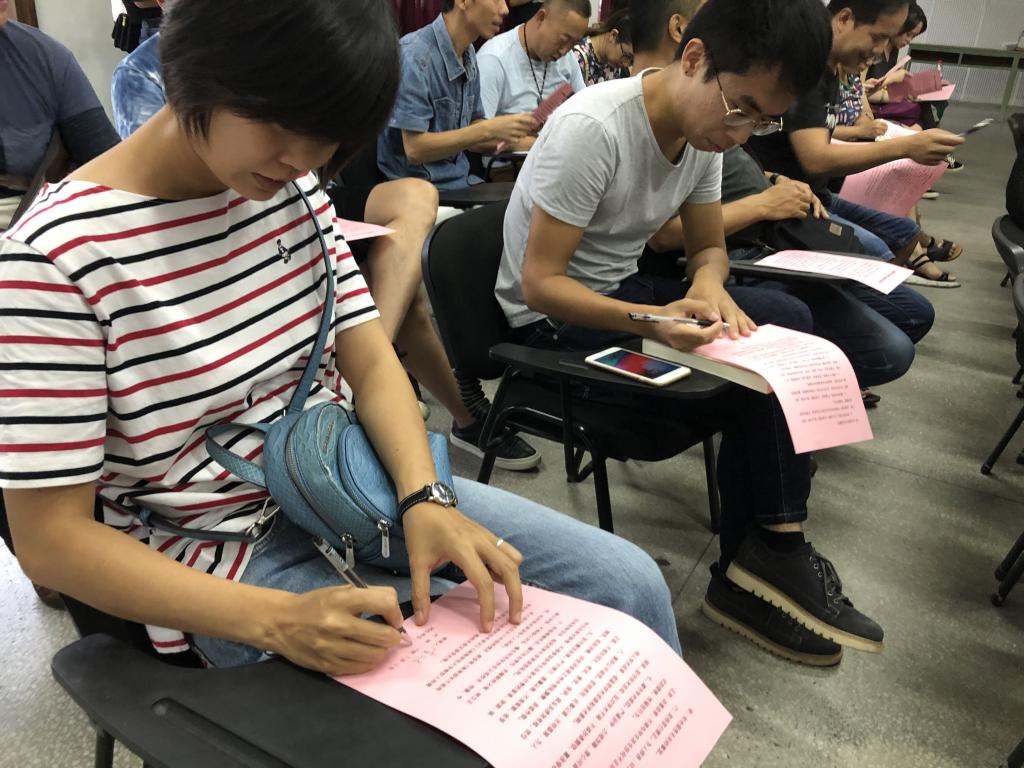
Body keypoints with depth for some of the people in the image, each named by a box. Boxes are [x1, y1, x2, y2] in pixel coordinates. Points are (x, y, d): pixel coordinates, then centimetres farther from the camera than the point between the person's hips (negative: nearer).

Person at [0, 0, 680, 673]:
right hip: (224, 566, -5)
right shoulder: (57, 257, -19)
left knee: (629, 581, -3)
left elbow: (371, 363, -1)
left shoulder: (292, 188, -1)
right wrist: (276, 619, -28)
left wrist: (425, 497, -20)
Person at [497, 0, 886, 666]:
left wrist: (708, 285, -17)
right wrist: (649, 322, -38)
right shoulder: (594, 128, -25)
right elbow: (538, 283, -24)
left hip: (625, 292, 8)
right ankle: (761, 570, 6)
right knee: (755, 388, -19)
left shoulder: (705, 127, -1)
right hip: (554, 321, -8)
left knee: (787, 321, -8)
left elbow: (709, 247, 8)